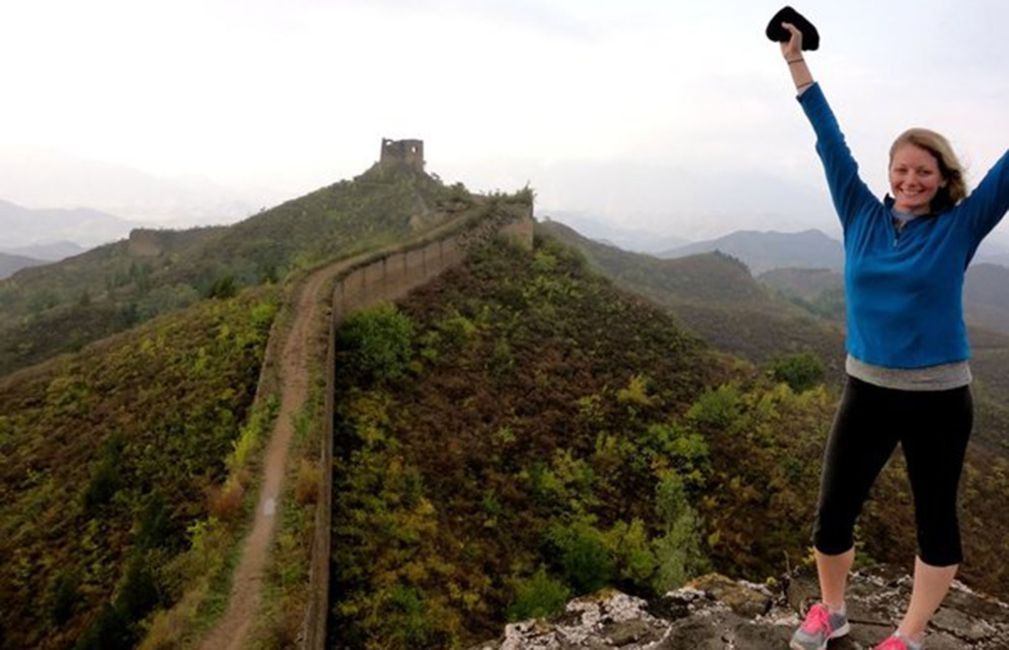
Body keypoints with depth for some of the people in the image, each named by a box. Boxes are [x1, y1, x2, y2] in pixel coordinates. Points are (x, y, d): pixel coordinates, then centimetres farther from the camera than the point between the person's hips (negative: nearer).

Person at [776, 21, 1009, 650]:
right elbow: (831, 142, 2)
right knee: (832, 514, 6)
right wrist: (797, 61, 5)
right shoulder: (862, 217, 0)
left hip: (939, 397, -1)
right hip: (867, 391, 2)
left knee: (936, 517, 12)